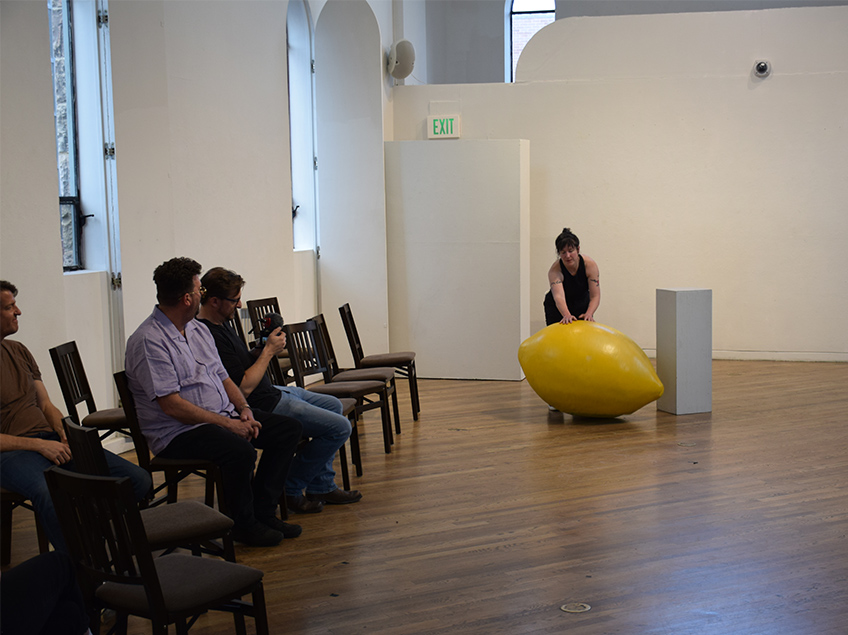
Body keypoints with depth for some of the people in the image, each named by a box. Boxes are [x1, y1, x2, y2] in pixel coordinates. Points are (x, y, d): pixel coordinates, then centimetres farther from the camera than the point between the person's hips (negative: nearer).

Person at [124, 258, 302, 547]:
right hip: (177, 433, -9)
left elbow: (223, 378, 19)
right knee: (240, 451, -34)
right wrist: (227, 424, -21)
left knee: (288, 428, 0)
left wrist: (244, 409, -1)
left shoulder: (199, 329, 14)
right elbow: (172, 405, -22)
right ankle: (242, 523, -8)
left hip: (224, 416, 10)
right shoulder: (148, 341, -17)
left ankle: (262, 511, 4)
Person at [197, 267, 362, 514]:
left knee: (333, 405, 25)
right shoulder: (211, 337, -26)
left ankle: (322, 487, 24)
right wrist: (268, 351, -17)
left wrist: (260, 352, -2)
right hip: (262, 407, -12)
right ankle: (290, 490, 2)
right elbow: (244, 387, -27)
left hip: (271, 392, 12)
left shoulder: (219, 323, 7)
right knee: (340, 427, -11)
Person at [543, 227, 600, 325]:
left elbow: (595, 296, -25)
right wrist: (567, 315, -63)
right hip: (558, 309, -2)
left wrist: (589, 314, -44)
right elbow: (558, 296, -44)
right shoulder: (555, 270, -29)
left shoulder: (590, 265, -23)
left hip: (582, 305, 2)